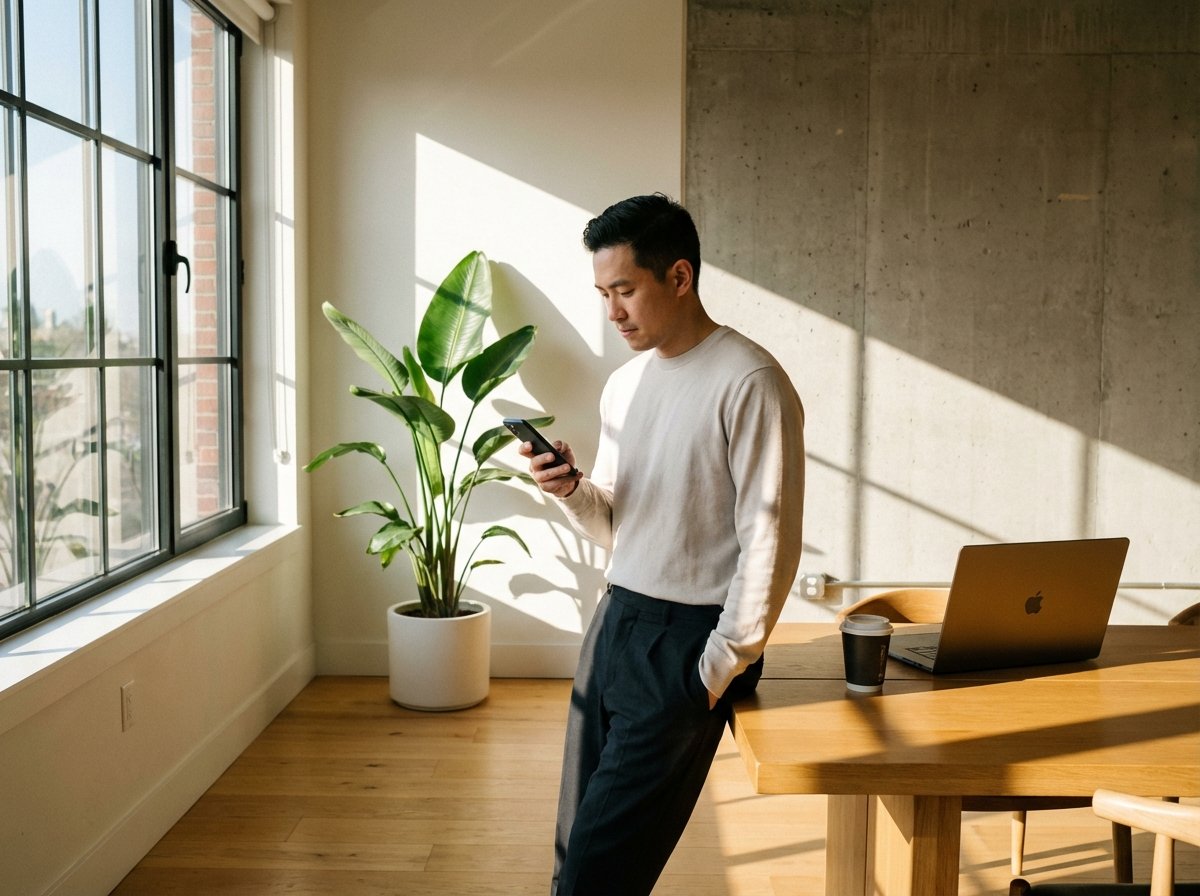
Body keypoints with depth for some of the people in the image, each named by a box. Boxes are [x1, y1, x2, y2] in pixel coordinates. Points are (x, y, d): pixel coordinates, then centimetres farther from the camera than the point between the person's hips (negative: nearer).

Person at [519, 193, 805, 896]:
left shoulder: (751, 383, -13)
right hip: (616, 623, 7)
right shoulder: (625, 385, 12)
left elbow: (770, 545, -14)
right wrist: (572, 491, -4)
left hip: (688, 638, -7)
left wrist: (719, 670, -13)